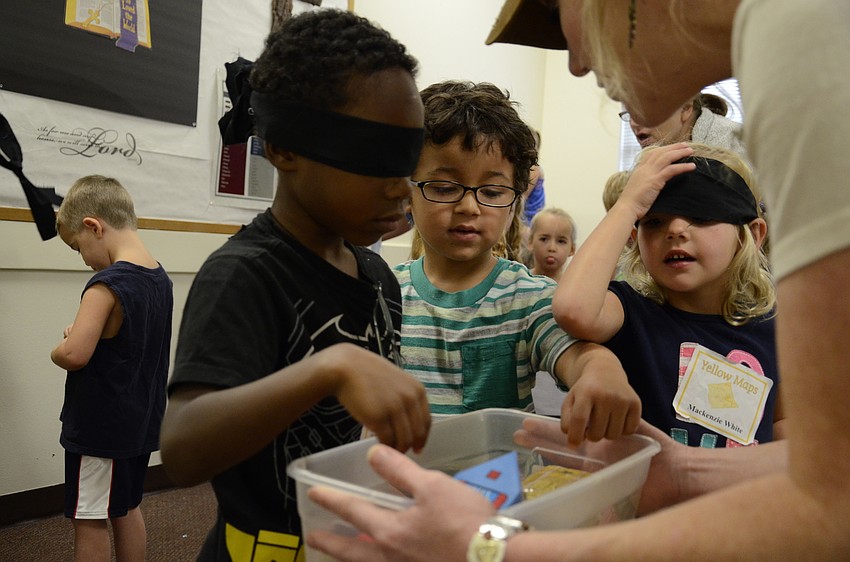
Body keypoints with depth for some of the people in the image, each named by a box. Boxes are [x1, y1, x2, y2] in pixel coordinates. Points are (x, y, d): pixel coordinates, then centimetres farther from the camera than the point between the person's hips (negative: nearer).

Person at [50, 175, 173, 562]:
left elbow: (74, 354, -29)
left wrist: (57, 351, -8)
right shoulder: (160, 278, 3)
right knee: (126, 509, 20)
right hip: (139, 420, 8)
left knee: (89, 520, 7)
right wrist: (80, 336, 5)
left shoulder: (106, 286, -22)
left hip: (98, 427, -8)